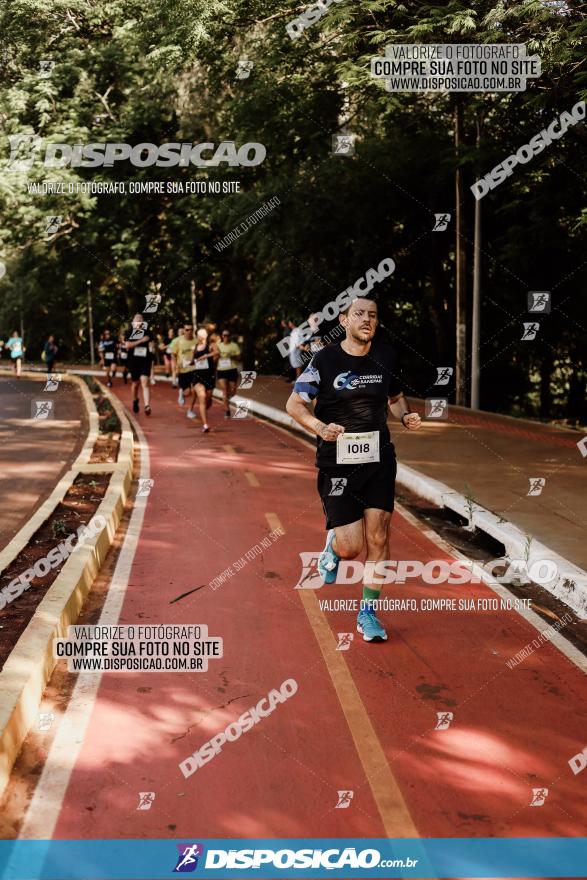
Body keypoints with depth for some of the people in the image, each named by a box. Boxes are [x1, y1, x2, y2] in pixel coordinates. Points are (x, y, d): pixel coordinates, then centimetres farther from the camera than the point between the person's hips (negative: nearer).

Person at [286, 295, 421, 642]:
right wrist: (321, 428, -21)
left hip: (379, 461, 3)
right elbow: (294, 403, -3)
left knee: (378, 538, -1)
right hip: (337, 463, -3)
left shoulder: (388, 357, 6)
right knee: (351, 547, -5)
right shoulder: (325, 360, -6)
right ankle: (333, 546, 34)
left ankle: (368, 613, 16)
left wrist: (406, 415, -1)